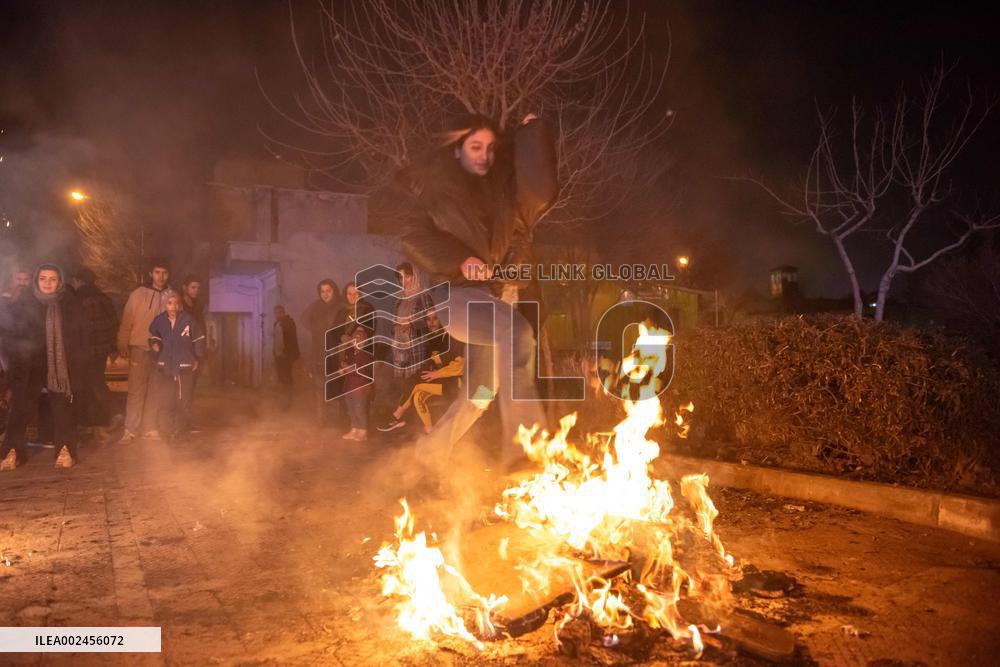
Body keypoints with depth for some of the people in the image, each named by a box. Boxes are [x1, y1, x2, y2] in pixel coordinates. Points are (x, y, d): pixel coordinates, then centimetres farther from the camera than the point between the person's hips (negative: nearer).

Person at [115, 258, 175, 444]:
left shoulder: (172, 296, 4)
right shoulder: (138, 294, -2)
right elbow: (126, 321, -2)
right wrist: (123, 345, -5)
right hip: (140, 348, -2)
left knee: (155, 391, 9)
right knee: (136, 390, -2)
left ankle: (150, 428, 17)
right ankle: (130, 430, 2)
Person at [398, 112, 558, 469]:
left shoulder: (504, 187, 11)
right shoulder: (439, 190, 5)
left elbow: (539, 192, -8)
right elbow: (416, 239, -6)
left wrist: (533, 133, -5)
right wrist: (459, 259, -22)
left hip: (501, 294, 6)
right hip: (458, 293, -6)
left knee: (486, 386, 9)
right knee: (516, 334, -34)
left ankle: (433, 448, 28)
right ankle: (524, 444, -39)